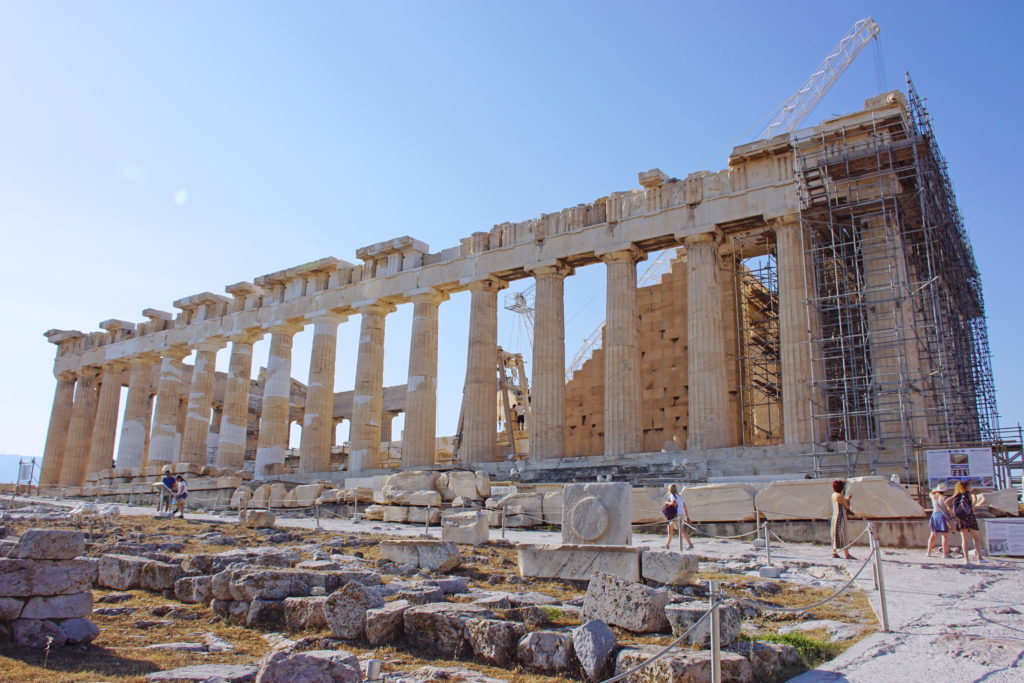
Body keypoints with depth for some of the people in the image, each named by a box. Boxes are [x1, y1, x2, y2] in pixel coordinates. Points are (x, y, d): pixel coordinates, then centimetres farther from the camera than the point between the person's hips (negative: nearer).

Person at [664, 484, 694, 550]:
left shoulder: (672, 495, -4)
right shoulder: (679, 496, 20)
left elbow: (674, 503, -25)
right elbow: (685, 507, 17)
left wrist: (668, 503, -6)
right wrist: (687, 517, 17)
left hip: (677, 515, -9)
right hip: (682, 515, 9)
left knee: (681, 530, -13)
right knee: (670, 527, 20)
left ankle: (690, 545, -20)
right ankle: (667, 544, 24)